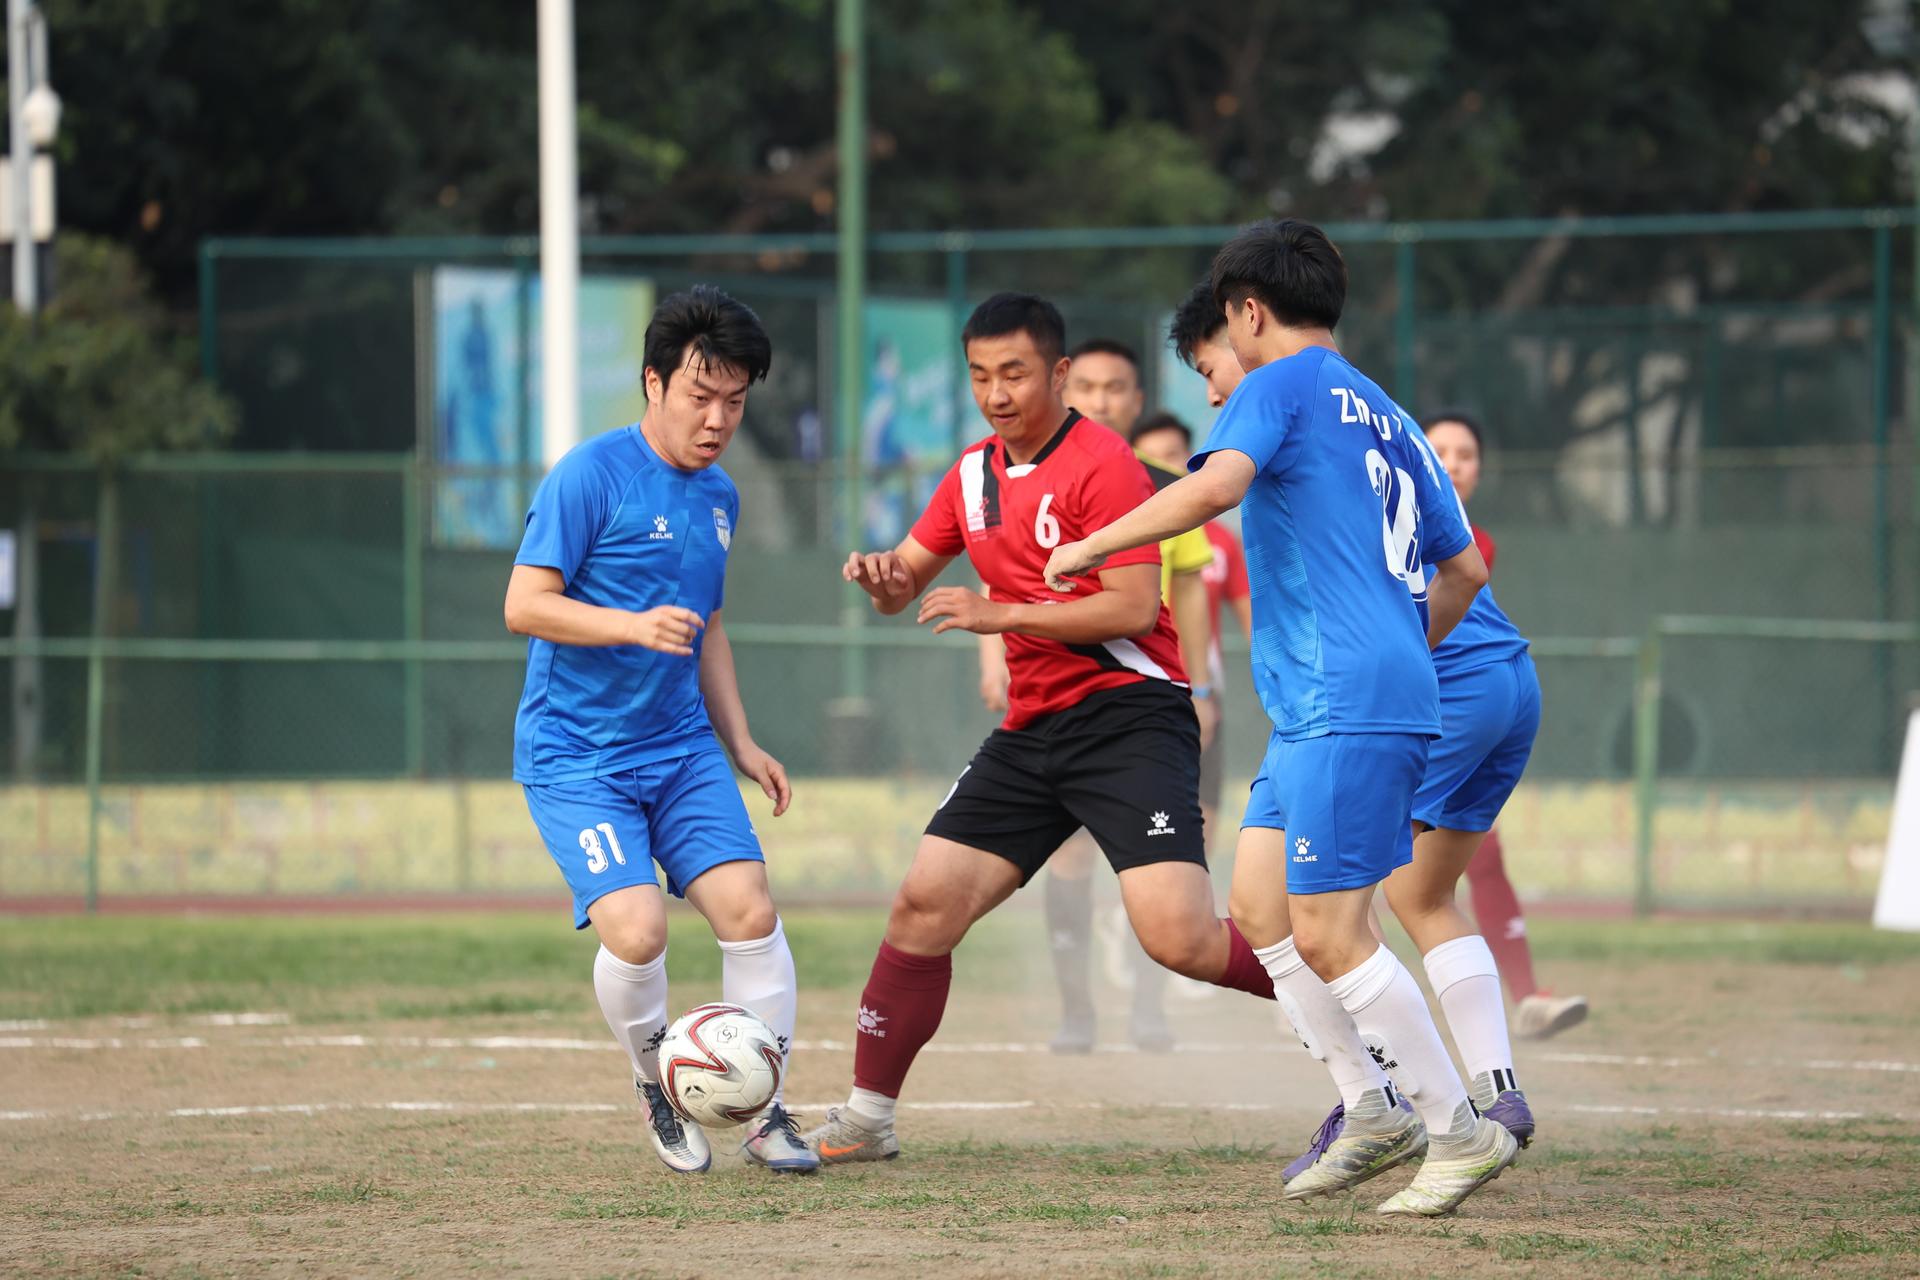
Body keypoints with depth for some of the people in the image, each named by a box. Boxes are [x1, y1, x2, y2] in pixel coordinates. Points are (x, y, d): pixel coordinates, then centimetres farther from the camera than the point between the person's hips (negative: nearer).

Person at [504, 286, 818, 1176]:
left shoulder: (719, 496, 13)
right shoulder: (590, 476, -11)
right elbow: (524, 605, -15)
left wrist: (739, 742, 20)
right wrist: (636, 626, -27)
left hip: (680, 750, 6)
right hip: (576, 757, -6)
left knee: (750, 910, -11)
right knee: (635, 928, -21)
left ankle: (763, 1111, 3)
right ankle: (655, 1085, 8)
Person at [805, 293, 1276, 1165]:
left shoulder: (1102, 465, -11)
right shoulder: (974, 474, 13)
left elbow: (1135, 607, -18)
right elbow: (907, 583, 22)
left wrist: (1002, 613, -20)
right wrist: (882, 575, -3)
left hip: (1128, 716, -7)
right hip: (1034, 727, 8)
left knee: (1178, 938, -21)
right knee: (924, 902, 0)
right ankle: (865, 1118, 9)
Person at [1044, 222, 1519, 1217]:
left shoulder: (1280, 384, -4)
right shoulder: (1383, 416, 21)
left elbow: (1216, 483, -24)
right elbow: (1464, 571, 24)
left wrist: (1094, 545, -14)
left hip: (1344, 705, -9)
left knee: (1327, 934, -8)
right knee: (1260, 905, 12)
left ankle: (1462, 1133, -5)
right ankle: (1372, 1113, 12)